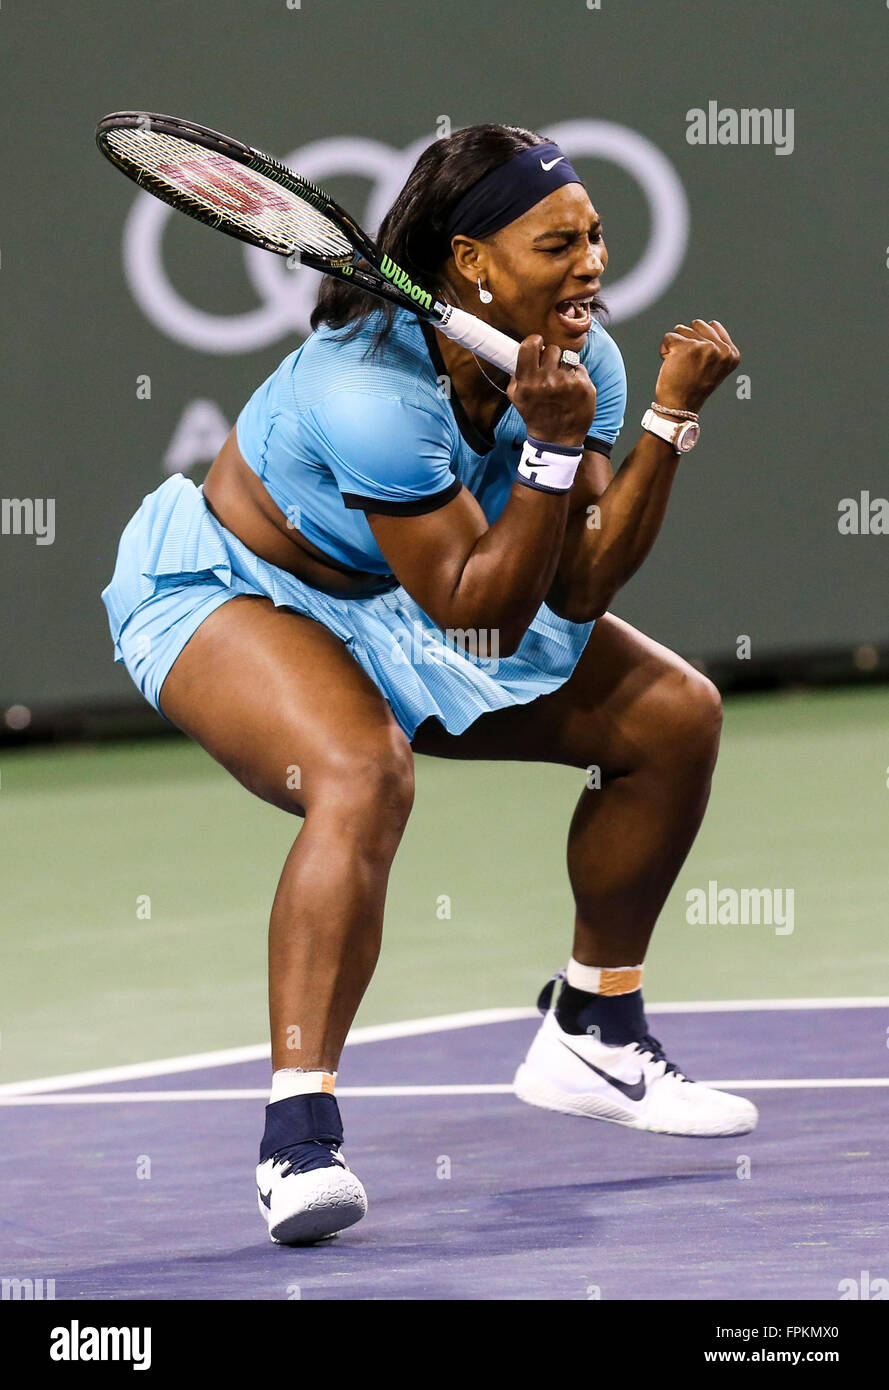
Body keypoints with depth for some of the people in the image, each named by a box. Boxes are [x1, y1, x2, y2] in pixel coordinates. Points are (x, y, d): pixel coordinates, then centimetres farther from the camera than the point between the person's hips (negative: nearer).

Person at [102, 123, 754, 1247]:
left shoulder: (579, 360, -13)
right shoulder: (370, 387, -35)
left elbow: (577, 591, -17)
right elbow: (478, 616, -31)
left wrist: (671, 415, -23)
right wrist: (552, 447, -39)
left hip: (393, 607, 8)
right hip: (227, 593, -8)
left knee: (674, 714, 2)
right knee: (365, 775, -38)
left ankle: (592, 1038, 19)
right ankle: (299, 1134, -39)